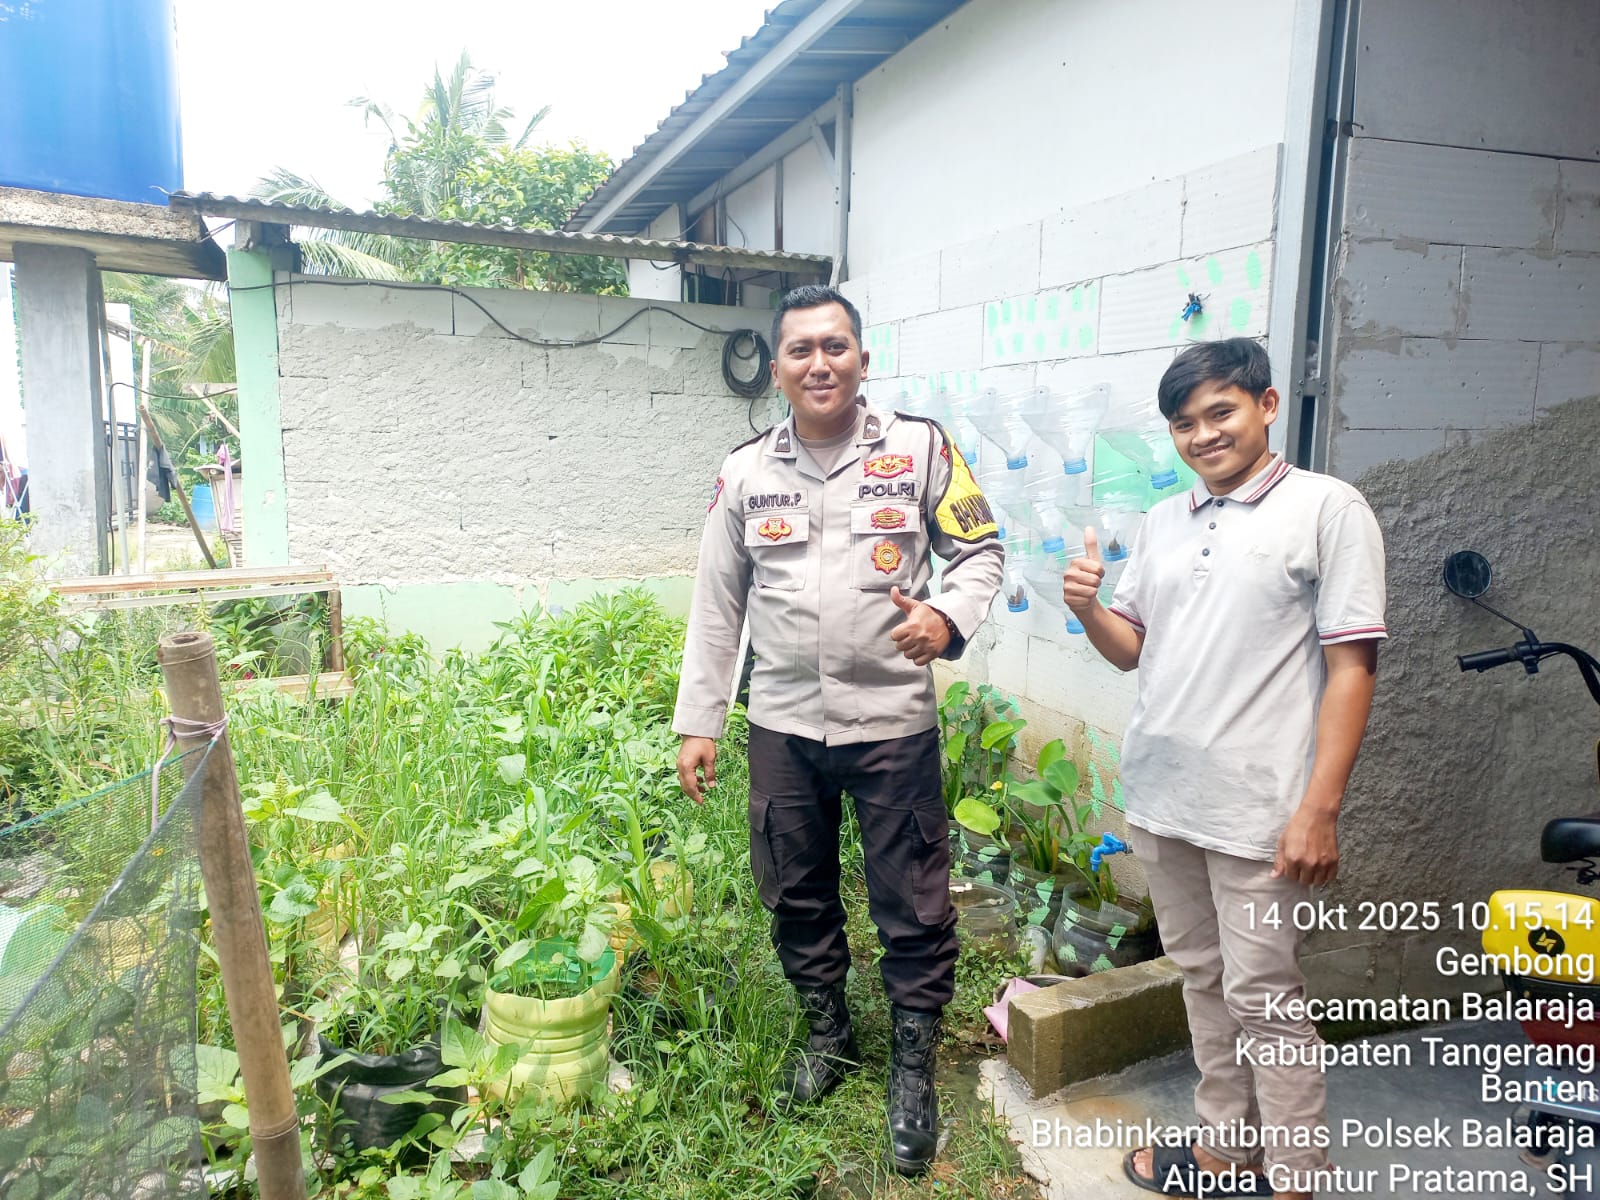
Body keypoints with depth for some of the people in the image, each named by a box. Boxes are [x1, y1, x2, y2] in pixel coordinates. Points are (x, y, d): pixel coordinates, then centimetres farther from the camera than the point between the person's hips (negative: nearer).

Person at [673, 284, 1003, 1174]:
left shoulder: (919, 447, -3)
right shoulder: (745, 471, 5)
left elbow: (982, 550, 2)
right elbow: (717, 607, 8)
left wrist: (949, 615, -19)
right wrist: (699, 721, 6)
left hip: (893, 719, -3)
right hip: (783, 724, 3)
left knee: (913, 903, 6)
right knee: (797, 893, 16)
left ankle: (915, 1066, 28)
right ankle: (829, 1034, 40)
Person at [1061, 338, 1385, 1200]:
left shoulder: (1327, 508, -7)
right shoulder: (1164, 522, 11)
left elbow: (1351, 666, -10)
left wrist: (1319, 809, -15)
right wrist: (1088, 609, -8)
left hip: (1256, 808, -6)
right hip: (1160, 796, 6)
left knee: (1263, 998, 3)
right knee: (1203, 978, 18)